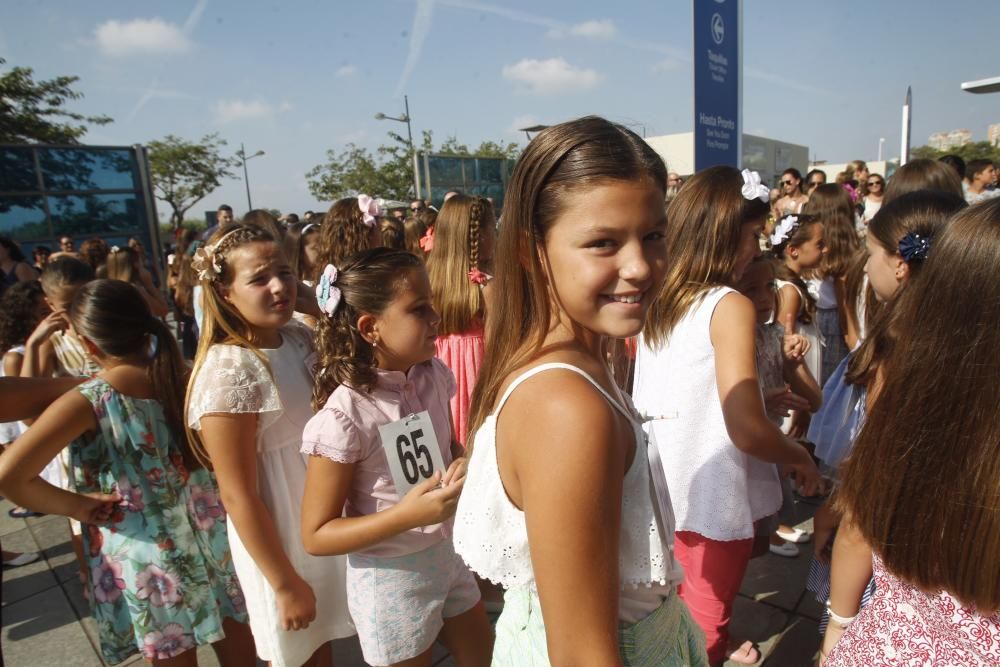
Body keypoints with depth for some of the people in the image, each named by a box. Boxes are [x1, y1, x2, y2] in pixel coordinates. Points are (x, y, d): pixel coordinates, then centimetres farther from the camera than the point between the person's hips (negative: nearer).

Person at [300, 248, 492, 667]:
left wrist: (462, 467, -13)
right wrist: (406, 515, -30)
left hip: (449, 553, 6)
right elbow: (315, 536, -18)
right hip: (391, 576, -6)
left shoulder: (435, 377, -9)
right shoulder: (344, 416, -26)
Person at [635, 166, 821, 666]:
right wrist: (799, 457, -7)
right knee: (707, 608, 18)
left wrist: (764, 397, 17)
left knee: (690, 596, 31)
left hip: (670, 487, 7)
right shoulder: (730, 306, -21)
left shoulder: (659, 300, -1)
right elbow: (746, 430, -26)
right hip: (714, 494, -7)